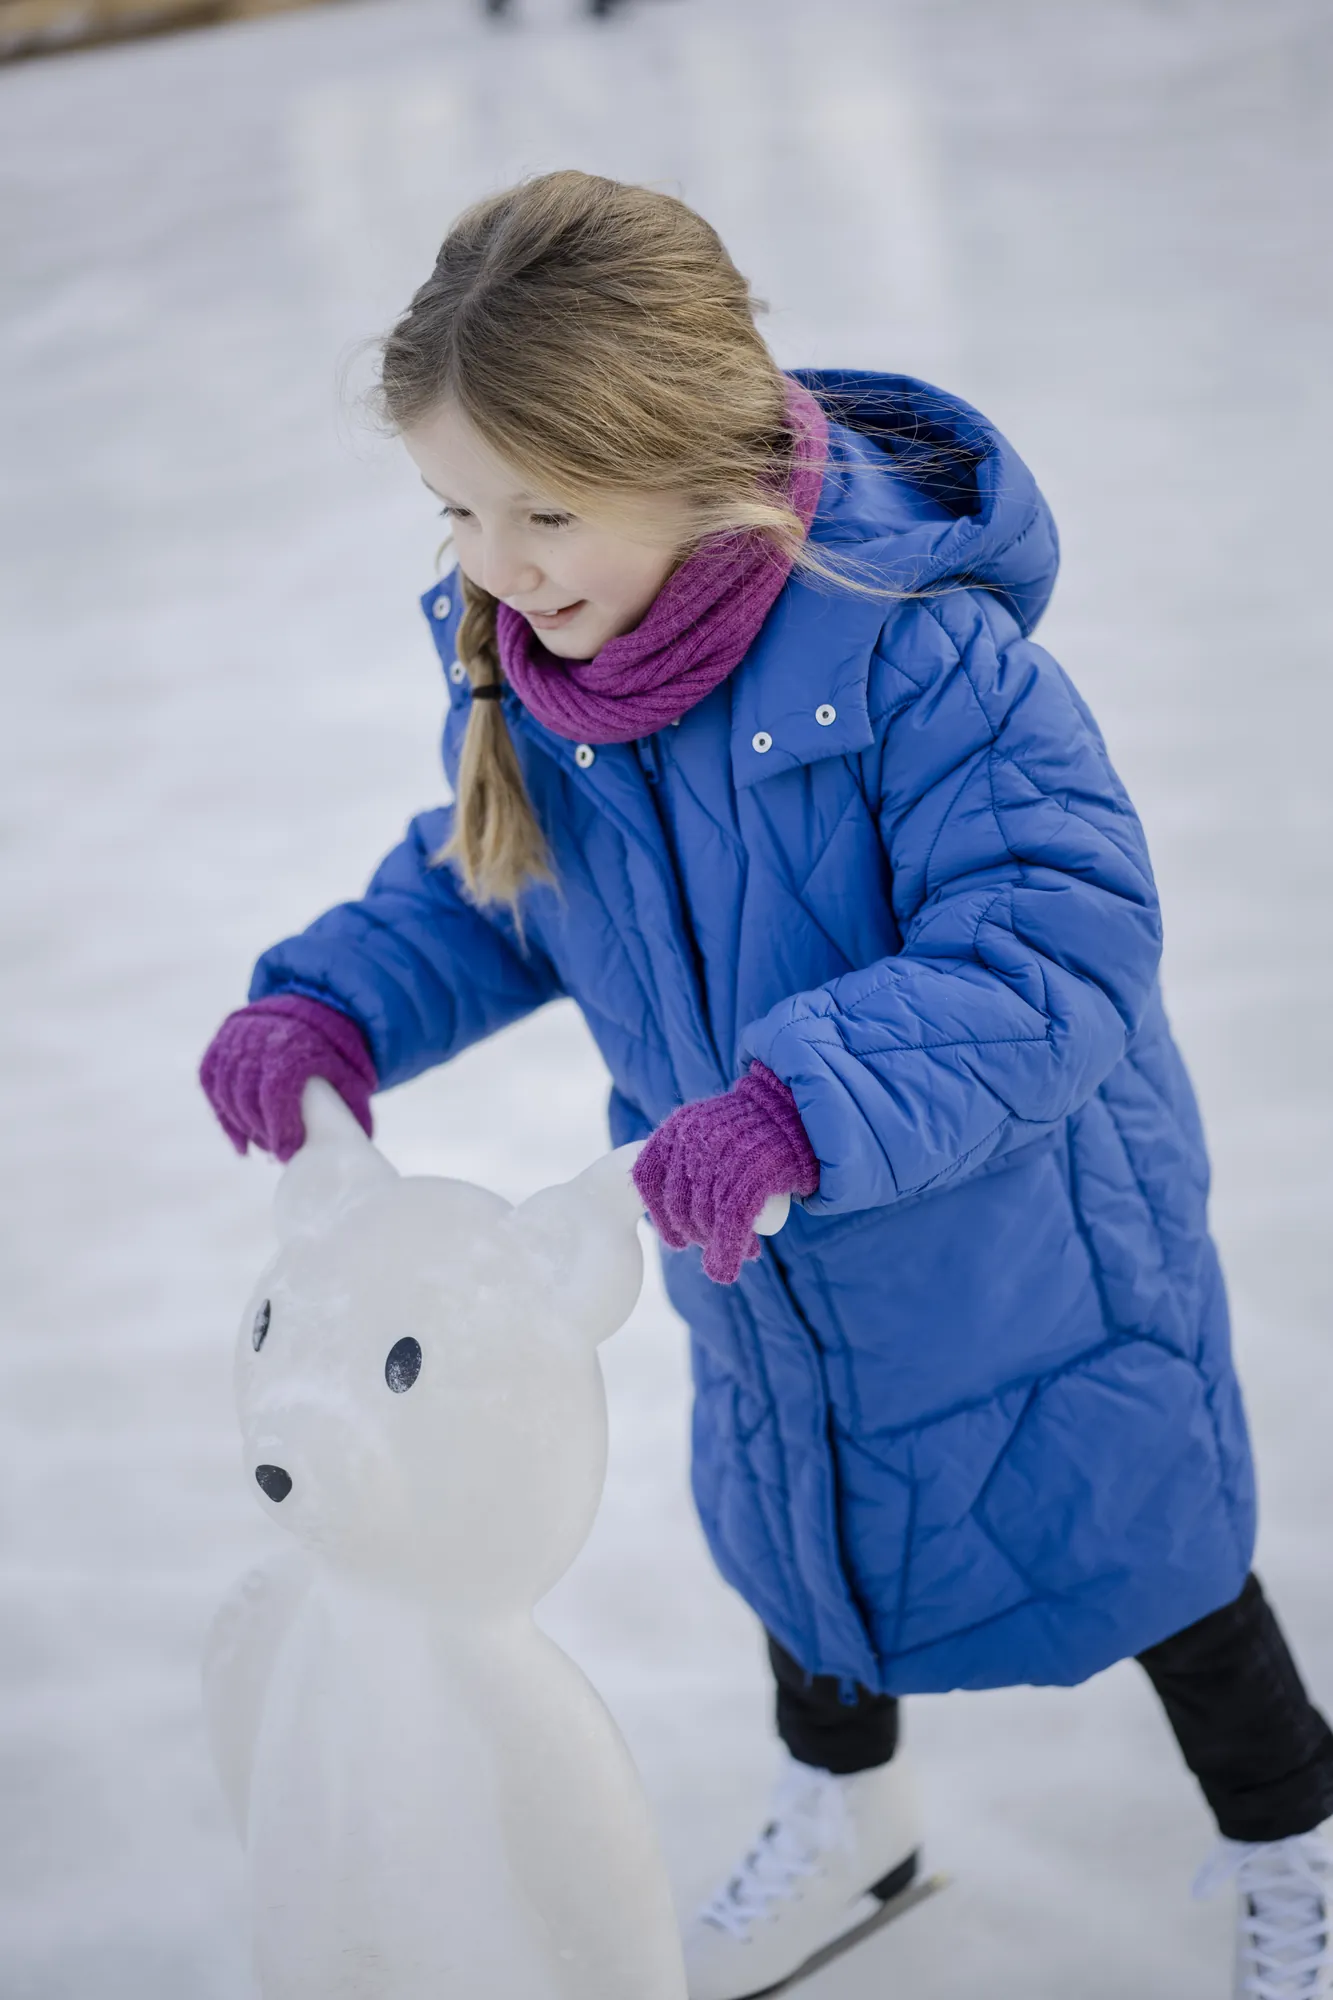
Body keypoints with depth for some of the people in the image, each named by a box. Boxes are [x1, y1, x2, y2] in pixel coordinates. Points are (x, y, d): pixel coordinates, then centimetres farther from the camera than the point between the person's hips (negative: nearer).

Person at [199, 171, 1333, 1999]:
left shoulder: (910, 643, -34)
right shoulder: (515, 654, -14)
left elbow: (1060, 949, -37)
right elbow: (483, 888, 3)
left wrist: (805, 1112, -49)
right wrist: (331, 1004, -16)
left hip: (1018, 1243, -6)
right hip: (765, 1269, 6)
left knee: (1138, 1543, 16)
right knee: (795, 1526, 28)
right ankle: (846, 1817, 60)